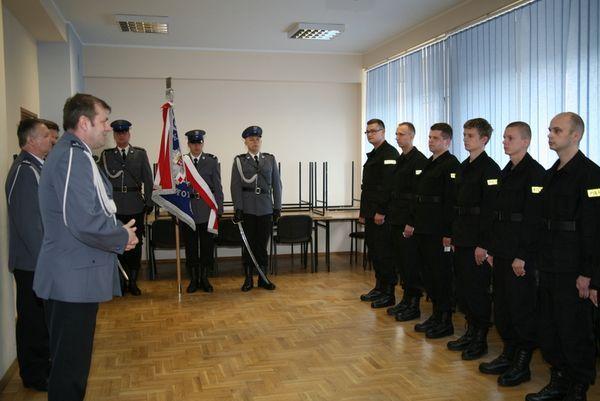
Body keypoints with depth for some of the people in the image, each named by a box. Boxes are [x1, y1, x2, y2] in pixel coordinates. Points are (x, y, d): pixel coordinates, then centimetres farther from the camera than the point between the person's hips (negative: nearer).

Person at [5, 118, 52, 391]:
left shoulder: (36, 167, 10)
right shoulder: (25, 171, -20)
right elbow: (28, 223, -24)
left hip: (41, 259, 9)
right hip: (32, 263, -9)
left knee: (40, 317, 20)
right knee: (34, 319, 5)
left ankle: (42, 364, 36)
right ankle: (35, 376, 19)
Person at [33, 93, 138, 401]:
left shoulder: (68, 153, 14)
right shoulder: (74, 156, -19)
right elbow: (83, 222, -29)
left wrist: (117, 233, 7)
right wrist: (122, 237, -12)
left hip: (70, 276, 10)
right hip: (75, 279, -10)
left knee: (69, 358, 21)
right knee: (71, 363, 2)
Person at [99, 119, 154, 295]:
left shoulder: (140, 153, 8)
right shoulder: (106, 155, 8)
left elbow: (148, 179, 6)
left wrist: (149, 202, 1)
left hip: (135, 206, 0)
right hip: (114, 206, 0)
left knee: (135, 243, 3)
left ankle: (133, 281, 14)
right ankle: (120, 281, 13)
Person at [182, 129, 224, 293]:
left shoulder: (212, 161, 3)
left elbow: (218, 187, 3)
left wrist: (219, 210, -2)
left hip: (207, 210, 0)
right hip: (187, 211, 0)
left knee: (207, 246, 5)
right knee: (190, 247, 7)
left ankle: (204, 279, 18)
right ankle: (193, 279, 18)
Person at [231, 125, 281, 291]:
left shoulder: (270, 159, 9)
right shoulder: (239, 160, 3)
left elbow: (276, 184, 7)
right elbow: (236, 186, -2)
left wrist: (277, 207, 2)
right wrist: (238, 208, -9)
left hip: (266, 209, 2)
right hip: (247, 209, -1)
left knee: (262, 244, 6)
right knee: (249, 244, 4)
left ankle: (263, 278, 17)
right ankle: (248, 279, 14)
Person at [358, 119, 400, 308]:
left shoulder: (390, 154, -10)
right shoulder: (372, 155, 20)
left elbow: (388, 185, -19)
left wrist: (381, 212, -21)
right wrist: (363, 211, 19)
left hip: (382, 215, -10)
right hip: (371, 214, 10)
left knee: (384, 254, -5)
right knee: (374, 252, 13)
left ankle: (388, 294, 3)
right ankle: (379, 287, 23)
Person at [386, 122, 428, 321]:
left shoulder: (419, 161, -12)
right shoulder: (400, 160, 16)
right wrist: (392, 213, 15)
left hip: (410, 221, -9)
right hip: (397, 220, 9)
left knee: (411, 263, -3)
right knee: (401, 262, 14)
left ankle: (414, 305, 6)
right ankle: (406, 299, 24)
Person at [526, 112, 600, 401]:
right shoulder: (550, 175, 14)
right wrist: (540, 262, 13)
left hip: (572, 269, -8)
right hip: (548, 266, 8)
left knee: (575, 330, 3)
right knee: (548, 329, 14)